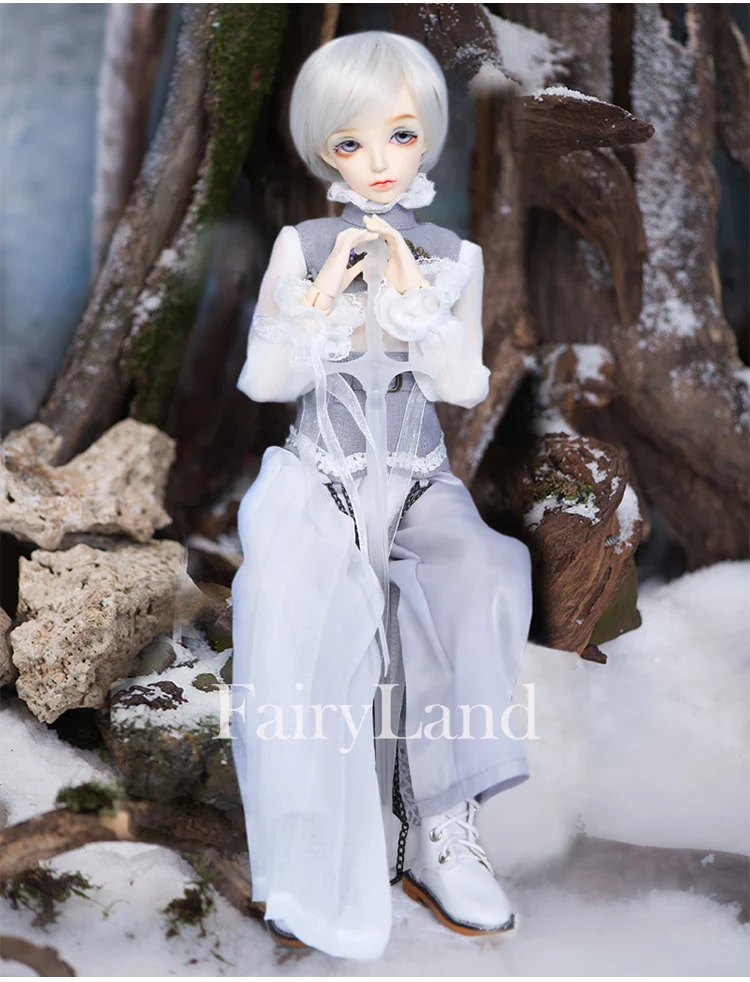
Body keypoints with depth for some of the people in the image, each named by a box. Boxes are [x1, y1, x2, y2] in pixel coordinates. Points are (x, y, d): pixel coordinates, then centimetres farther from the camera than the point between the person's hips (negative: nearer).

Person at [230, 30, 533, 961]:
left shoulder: (452, 260, 5)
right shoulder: (300, 249, 2)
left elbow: (465, 386, -4)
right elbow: (263, 379, -2)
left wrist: (409, 295, -14)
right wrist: (324, 295, -15)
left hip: (418, 485, 1)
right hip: (317, 483, -1)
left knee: (477, 582, -30)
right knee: (298, 616, -29)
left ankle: (443, 826, -17)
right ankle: (319, 879, -17)